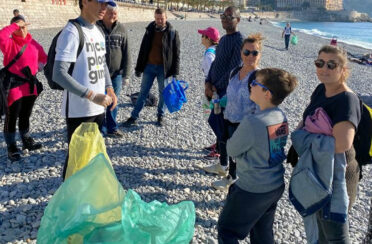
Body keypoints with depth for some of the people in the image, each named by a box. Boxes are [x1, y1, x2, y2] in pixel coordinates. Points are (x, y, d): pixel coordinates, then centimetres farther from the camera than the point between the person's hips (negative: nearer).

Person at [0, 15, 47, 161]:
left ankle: (27, 141, 36)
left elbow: (43, 57, 21)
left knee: (25, 115, 20)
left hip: (30, 84, 5)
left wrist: (40, 65, 3)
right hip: (14, 85, -5)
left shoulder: (33, 43, 6)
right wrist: (15, 25, -23)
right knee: (12, 117, 1)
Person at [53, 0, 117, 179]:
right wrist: (92, 96, -26)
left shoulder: (99, 32, 10)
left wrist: (109, 88, 7)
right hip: (79, 110, -8)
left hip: (98, 108, 8)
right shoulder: (71, 32, -17)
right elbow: (59, 74, -23)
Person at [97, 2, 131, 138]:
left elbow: (126, 54, 4)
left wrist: (126, 75, 1)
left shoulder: (122, 29, 1)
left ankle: (112, 128, 25)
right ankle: (101, 128, 19)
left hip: (116, 73, 2)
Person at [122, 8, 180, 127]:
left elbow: (176, 53, -3)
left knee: (163, 93, 8)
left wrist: (175, 71, -8)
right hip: (149, 66, 2)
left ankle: (160, 116, 24)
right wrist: (139, 68, 9)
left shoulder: (172, 32, -5)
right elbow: (143, 49, 10)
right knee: (143, 93, 6)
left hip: (163, 68, -2)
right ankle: (134, 117, 12)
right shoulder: (150, 30, 4)